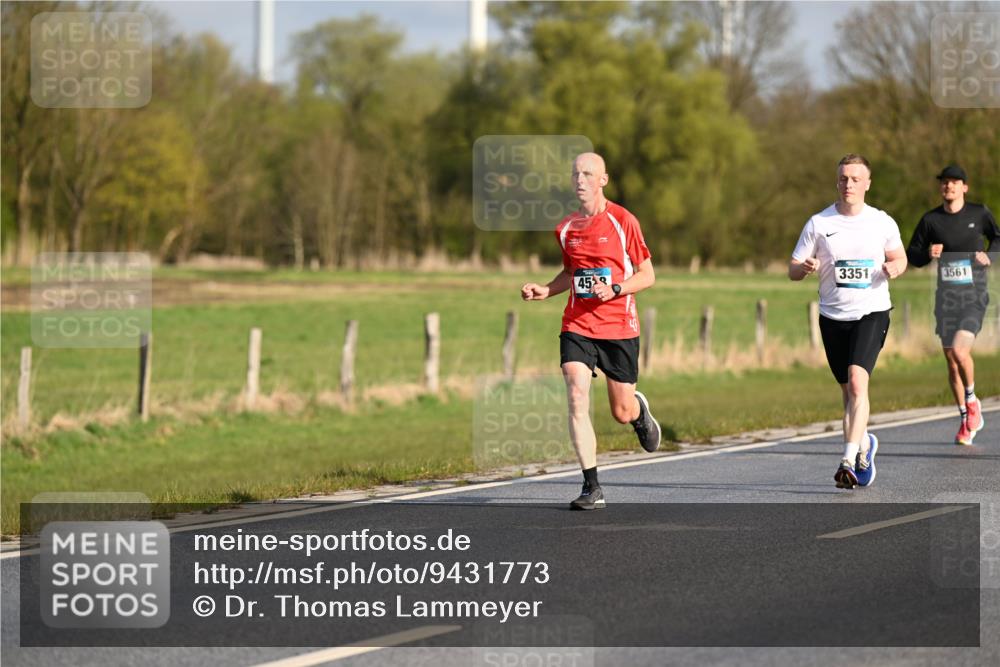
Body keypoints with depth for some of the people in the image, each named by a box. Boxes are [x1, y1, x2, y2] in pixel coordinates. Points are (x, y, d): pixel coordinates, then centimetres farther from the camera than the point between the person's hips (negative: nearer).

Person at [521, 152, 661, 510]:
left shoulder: (623, 221, -6)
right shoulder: (565, 228, 7)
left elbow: (647, 275, -2)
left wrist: (614, 289, -19)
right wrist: (545, 290, 5)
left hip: (619, 328, -3)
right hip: (577, 327, 3)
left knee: (622, 412, 6)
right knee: (576, 399, -16)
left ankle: (639, 410, 46)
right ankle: (592, 488, -12)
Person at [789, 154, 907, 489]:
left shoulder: (883, 223, 1)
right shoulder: (818, 223, 1)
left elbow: (899, 257, 17)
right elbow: (793, 270, 4)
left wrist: (894, 267, -7)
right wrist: (805, 267, -20)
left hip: (872, 312, -2)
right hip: (833, 316, 2)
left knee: (857, 381, -22)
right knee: (849, 391, 10)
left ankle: (849, 460, -26)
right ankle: (864, 442, 37)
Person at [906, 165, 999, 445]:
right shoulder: (930, 220, 3)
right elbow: (912, 254, 10)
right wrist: (929, 254, -11)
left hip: (974, 296, -3)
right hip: (945, 296, 3)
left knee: (959, 350, -22)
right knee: (951, 361, 5)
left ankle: (972, 401, 5)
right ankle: (966, 421, 19)